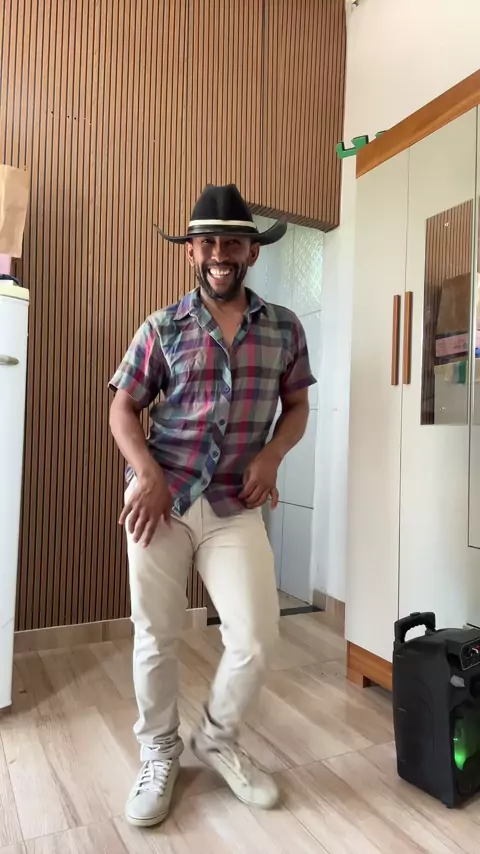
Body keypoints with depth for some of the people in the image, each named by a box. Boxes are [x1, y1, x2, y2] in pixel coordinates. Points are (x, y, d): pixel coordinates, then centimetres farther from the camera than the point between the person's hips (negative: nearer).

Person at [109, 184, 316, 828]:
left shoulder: (284, 328, 5)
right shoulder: (162, 328, 1)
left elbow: (296, 407, 13)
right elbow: (123, 410, 3)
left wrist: (271, 454, -7)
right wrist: (148, 473, -13)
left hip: (236, 507, 1)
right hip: (160, 498, 0)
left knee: (256, 639, -1)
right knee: (155, 637, 8)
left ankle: (218, 739, 30)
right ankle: (159, 755, 35)